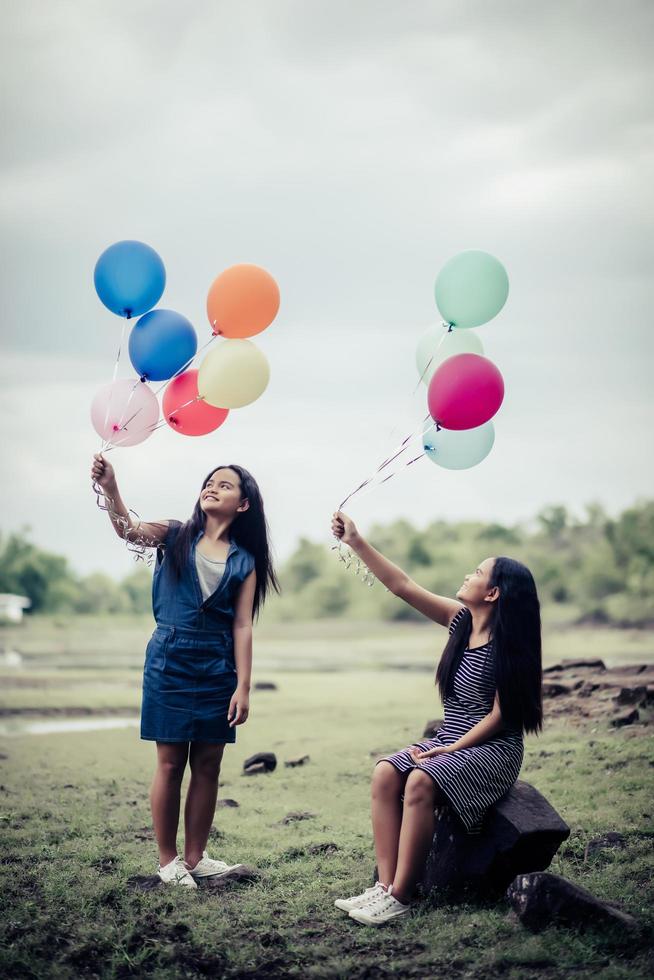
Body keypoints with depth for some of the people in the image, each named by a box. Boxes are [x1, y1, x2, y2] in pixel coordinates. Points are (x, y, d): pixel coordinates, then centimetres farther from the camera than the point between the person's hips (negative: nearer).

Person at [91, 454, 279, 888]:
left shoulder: (244, 561, 5)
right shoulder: (175, 537, 2)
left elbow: (242, 627, 1)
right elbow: (131, 530, -17)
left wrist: (243, 687, -5)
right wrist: (110, 489, -36)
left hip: (218, 670, 2)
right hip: (170, 664, -2)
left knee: (208, 765, 6)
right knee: (171, 763, 1)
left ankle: (196, 857, 18)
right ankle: (168, 861, 12)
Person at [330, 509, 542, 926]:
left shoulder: (508, 645, -13)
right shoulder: (461, 620, 5)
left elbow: (500, 715, -13)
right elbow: (404, 587, 3)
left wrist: (451, 749, -18)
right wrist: (356, 541, -1)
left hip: (493, 750, -7)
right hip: (450, 741, 7)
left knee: (420, 782, -31)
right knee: (386, 773, -17)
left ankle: (401, 896, -24)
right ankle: (386, 884, -19)